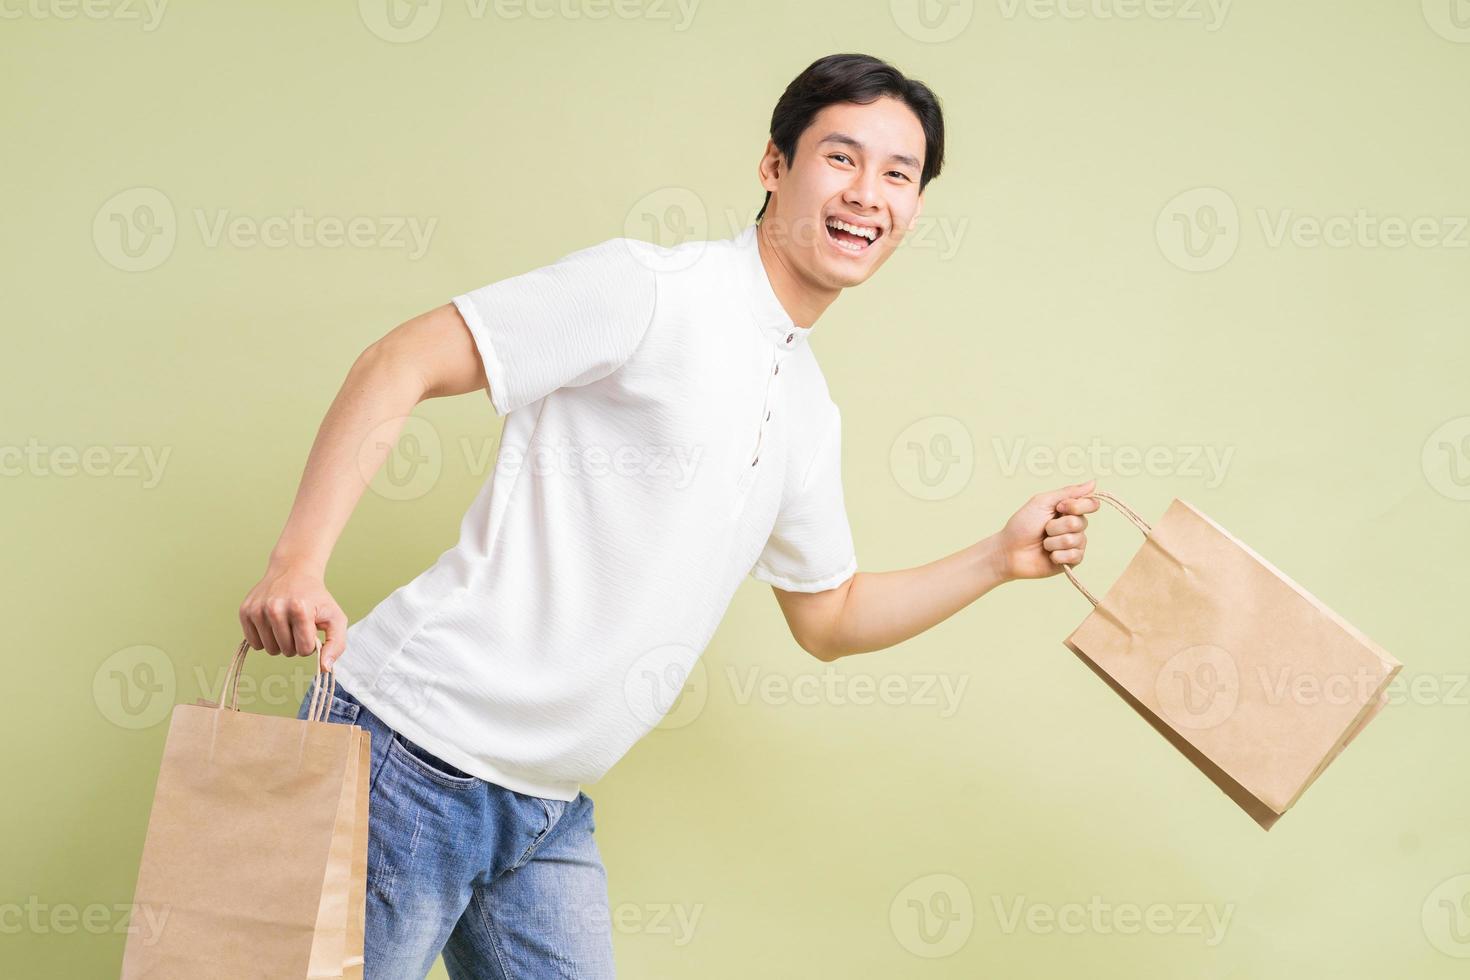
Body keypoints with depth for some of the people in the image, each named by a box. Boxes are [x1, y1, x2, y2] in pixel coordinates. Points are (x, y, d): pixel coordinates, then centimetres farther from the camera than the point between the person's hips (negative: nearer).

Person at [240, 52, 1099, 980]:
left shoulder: (813, 416, 13)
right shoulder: (649, 287, -11)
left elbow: (829, 618, 23)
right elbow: (401, 364, -17)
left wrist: (1004, 557, 12)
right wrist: (299, 561, -28)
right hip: (421, 745, -7)